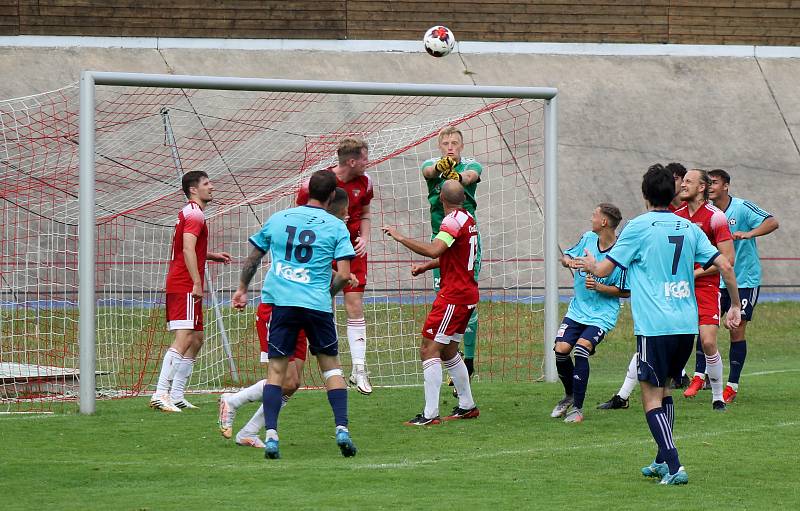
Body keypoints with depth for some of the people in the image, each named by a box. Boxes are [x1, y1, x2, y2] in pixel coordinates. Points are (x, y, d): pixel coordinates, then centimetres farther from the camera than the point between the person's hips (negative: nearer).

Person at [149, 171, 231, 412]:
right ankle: (160, 394, -24)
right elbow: (188, 250, -21)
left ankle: (177, 396, 13)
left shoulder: (188, 213, 21)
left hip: (178, 286, 11)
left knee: (196, 340, 14)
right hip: (185, 287, -11)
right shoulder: (195, 214, -10)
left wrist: (212, 256, 25)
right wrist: (197, 283, -24)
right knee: (183, 339, -17)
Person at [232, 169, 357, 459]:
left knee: (276, 369, 4)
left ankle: (271, 435, -8)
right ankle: (342, 429, 1)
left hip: (281, 302, 1)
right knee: (331, 366, 13)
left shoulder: (278, 219, 10)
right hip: (317, 304, -1)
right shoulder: (336, 227, 2)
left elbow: (253, 258, 18)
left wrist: (242, 289, 32)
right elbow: (343, 274, -5)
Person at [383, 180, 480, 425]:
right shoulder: (467, 219, 13)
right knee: (448, 350, 21)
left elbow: (434, 250, -32)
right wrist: (426, 266, 15)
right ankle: (467, 406, 28)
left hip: (453, 295, -10)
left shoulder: (453, 221, -17)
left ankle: (430, 414, -16)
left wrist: (400, 237, -26)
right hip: (467, 293, 10)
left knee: (429, 350, -11)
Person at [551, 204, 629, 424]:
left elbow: (626, 292, -11)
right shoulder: (588, 238, 0)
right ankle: (570, 395, 22)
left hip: (602, 314, -6)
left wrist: (599, 287, -22)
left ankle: (577, 408, -11)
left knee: (581, 348, -22)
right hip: (577, 309, 6)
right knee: (560, 350, -6)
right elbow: (566, 257, 15)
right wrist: (568, 261, -9)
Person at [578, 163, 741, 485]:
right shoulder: (690, 229, 10)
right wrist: (735, 306, 18)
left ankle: (674, 467, -14)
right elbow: (725, 266, 6)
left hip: (654, 325, -6)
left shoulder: (638, 227, -4)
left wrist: (590, 265, 24)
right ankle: (663, 461, 26)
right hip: (687, 325, 6)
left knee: (652, 396, -2)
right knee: (664, 389, 22)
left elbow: (604, 270, 0)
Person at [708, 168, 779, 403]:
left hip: (745, 279, -4)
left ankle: (732, 385, 3)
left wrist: (748, 234, -37)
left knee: (737, 330, -4)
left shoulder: (742, 208, -12)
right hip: (717, 280, 4)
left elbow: (772, 223, -23)